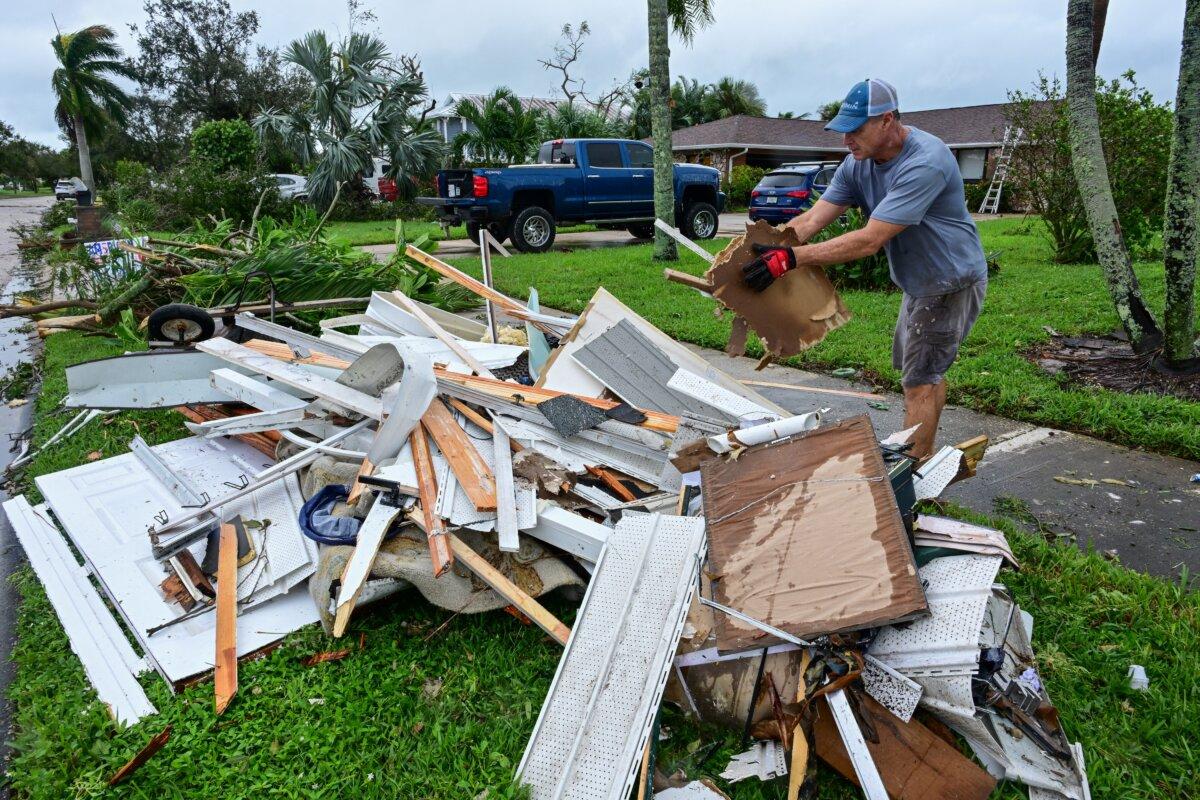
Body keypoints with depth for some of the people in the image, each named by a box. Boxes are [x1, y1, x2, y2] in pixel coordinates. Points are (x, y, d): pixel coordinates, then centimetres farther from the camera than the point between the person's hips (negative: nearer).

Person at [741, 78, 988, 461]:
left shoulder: (924, 163, -32)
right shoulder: (858, 163, -6)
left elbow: (869, 241, -38)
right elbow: (811, 220, -12)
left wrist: (791, 258, -43)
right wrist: (761, 252, -26)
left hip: (952, 283, -9)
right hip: (918, 283, 9)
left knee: (920, 380, -7)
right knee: (923, 371, 21)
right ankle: (926, 455, 39)